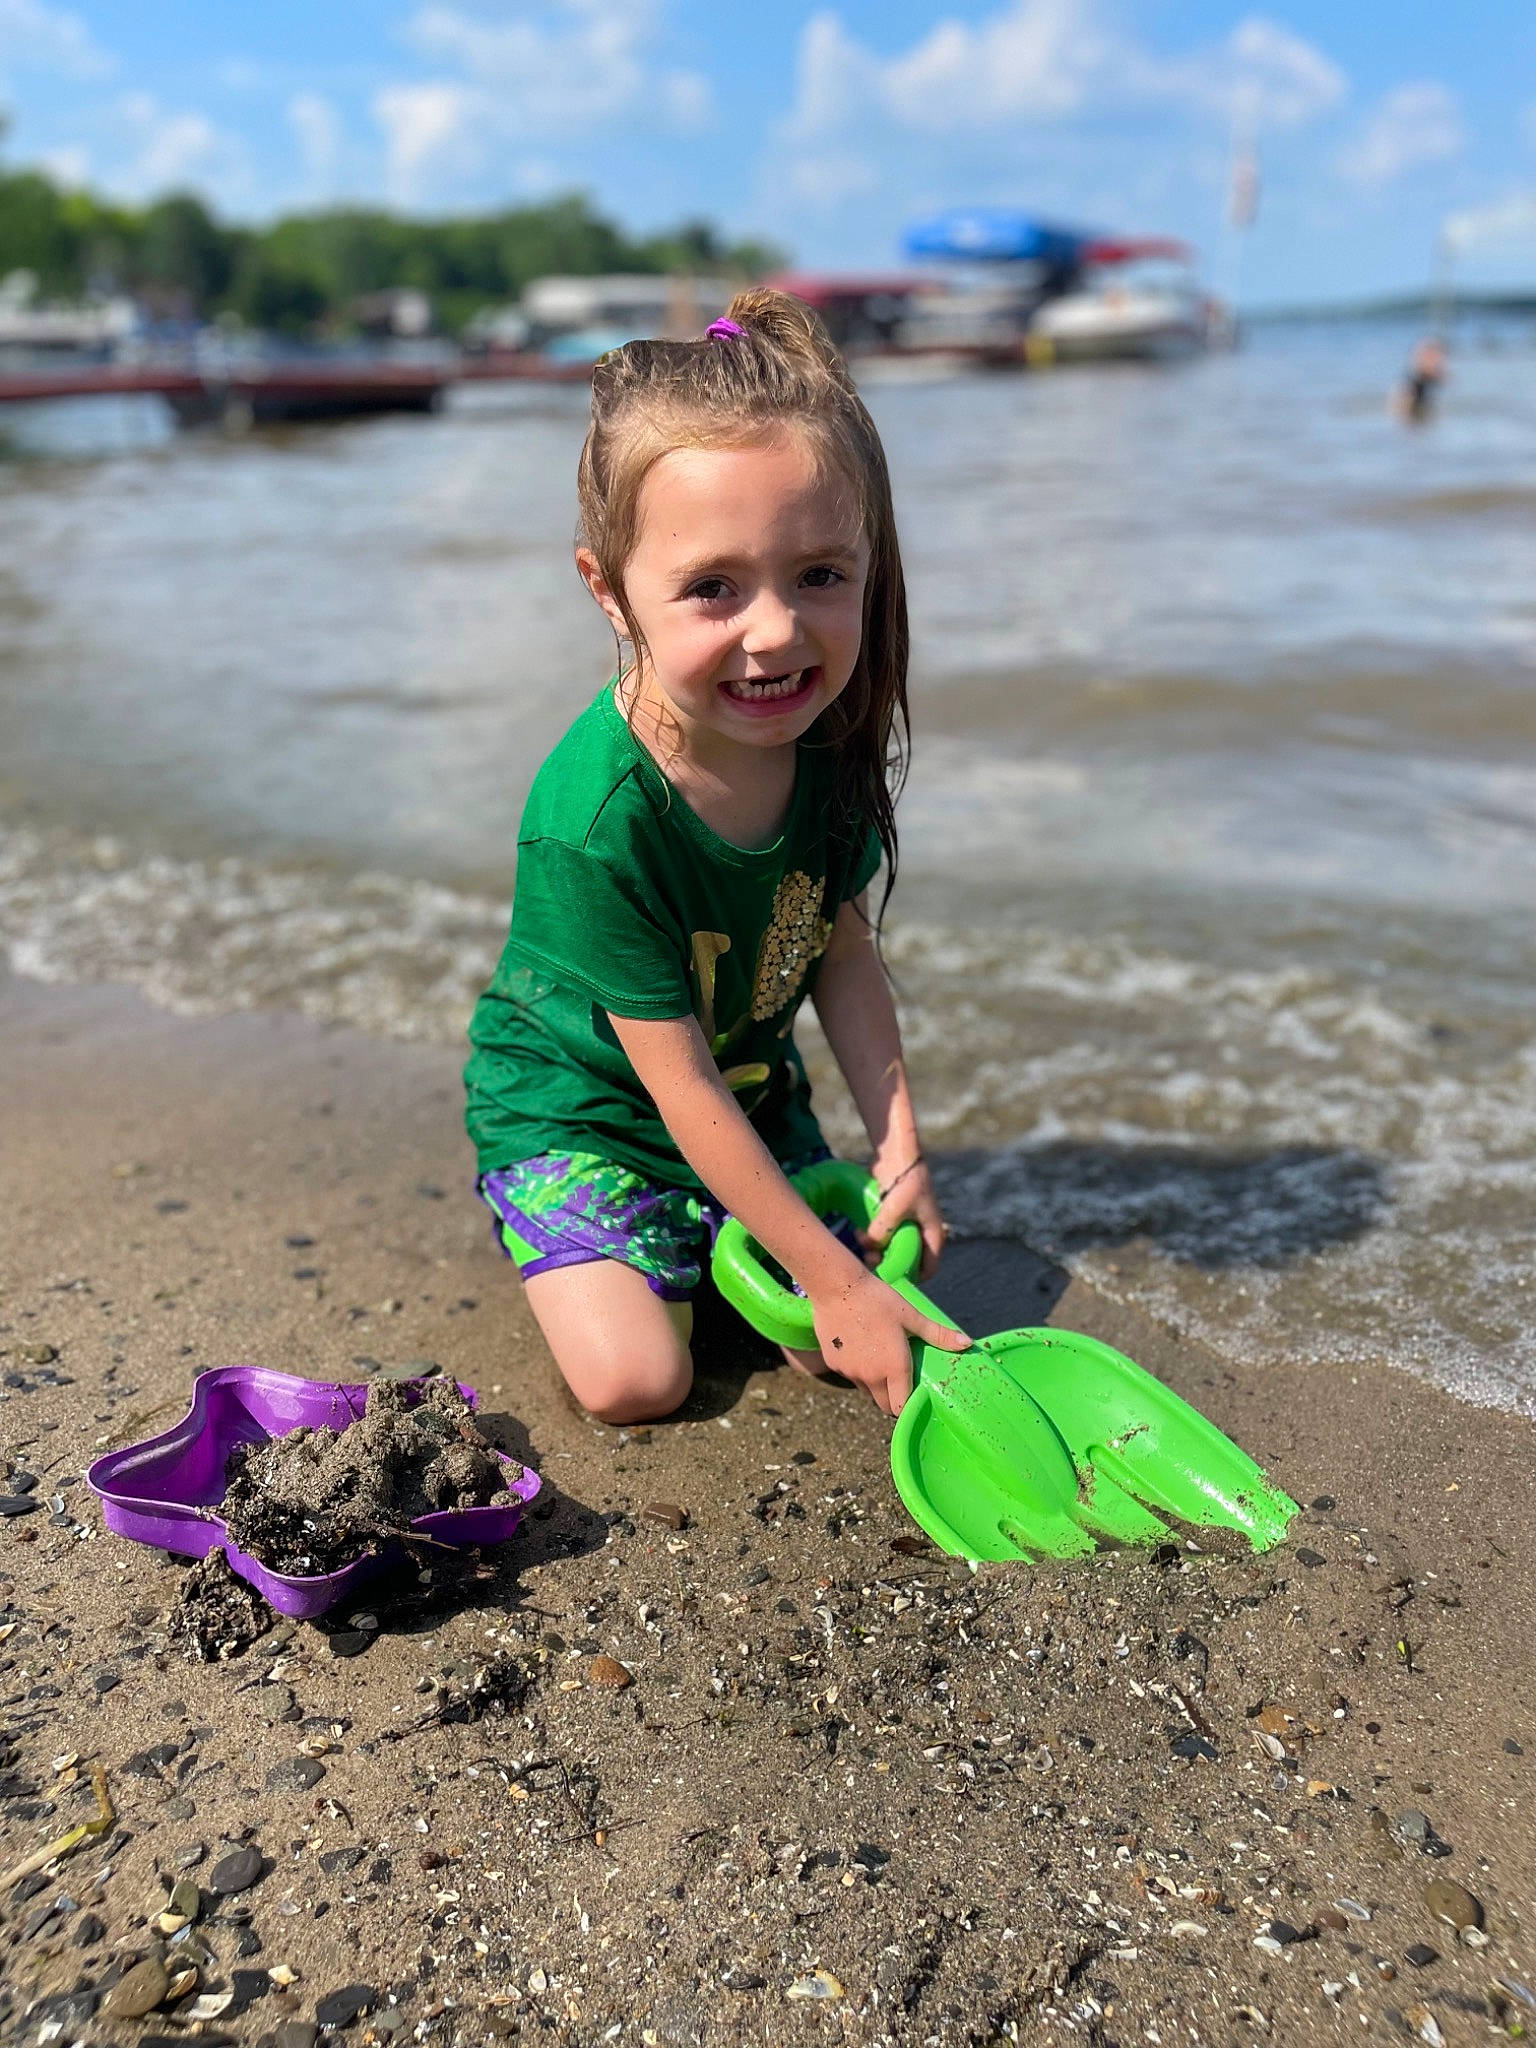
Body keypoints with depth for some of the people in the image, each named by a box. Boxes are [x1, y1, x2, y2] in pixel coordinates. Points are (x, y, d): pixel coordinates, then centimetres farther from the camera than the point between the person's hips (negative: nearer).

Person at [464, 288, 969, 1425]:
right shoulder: (595, 821, -35)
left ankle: (716, 1245, 27)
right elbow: (680, 1083, -28)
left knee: (847, 1340, -2)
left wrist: (899, 1149, -10)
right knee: (637, 1379, -14)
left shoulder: (829, 735, -17)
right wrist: (832, 1278, -23)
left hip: (755, 1090, 5)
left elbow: (842, 945, -3)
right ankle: (590, 1238, 17)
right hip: (579, 1101, -4)